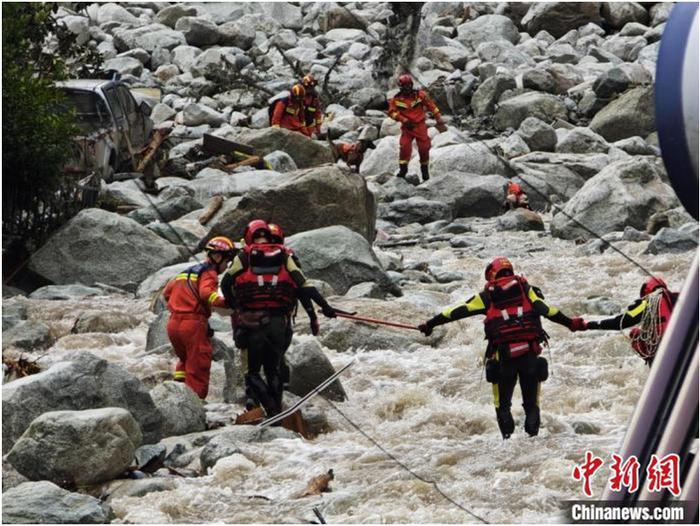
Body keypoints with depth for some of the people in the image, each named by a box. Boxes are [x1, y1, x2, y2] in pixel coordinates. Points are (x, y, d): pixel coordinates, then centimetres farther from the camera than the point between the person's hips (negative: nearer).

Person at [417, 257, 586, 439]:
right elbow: (546, 309, 1)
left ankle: (507, 433, -2)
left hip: (504, 355, -1)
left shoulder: (487, 296, 9)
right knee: (531, 401, 12)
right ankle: (533, 431, 1)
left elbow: (458, 311, 11)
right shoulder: (525, 289, 11)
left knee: (502, 402, 12)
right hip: (530, 353, 1)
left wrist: (431, 324, 18)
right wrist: (570, 323, 5)